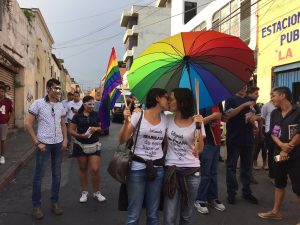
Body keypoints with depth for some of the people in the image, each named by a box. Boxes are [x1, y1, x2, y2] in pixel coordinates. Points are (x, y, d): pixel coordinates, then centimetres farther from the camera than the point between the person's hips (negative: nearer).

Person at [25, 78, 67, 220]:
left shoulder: (60, 106, 8)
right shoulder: (38, 103, -7)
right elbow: (28, 124, -7)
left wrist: (65, 139, 3)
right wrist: (37, 142, -12)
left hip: (58, 144, 5)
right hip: (44, 144, -4)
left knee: (57, 174, 11)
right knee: (39, 175, 3)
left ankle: (54, 202, 24)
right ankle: (36, 205, 17)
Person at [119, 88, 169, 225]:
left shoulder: (165, 120, 7)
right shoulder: (138, 116, -6)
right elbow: (122, 140, -6)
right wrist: (126, 121, -21)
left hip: (158, 169, 4)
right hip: (137, 168, -4)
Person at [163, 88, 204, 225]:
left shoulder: (196, 122, -5)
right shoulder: (168, 120, 0)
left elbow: (199, 150, -4)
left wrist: (200, 128, -16)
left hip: (192, 172, 0)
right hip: (171, 170, 1)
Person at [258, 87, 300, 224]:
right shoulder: (274, 113, 7)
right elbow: (273, 133, 3)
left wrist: (287, 150, -11)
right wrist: (282, 145, -15)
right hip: (279, 154, 6)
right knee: (279, 183, 16)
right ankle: (276, 212, 28)